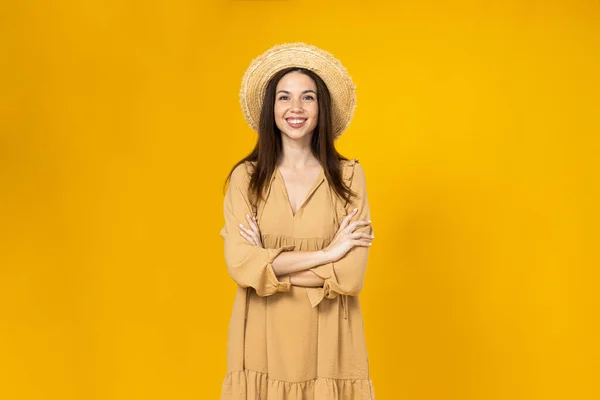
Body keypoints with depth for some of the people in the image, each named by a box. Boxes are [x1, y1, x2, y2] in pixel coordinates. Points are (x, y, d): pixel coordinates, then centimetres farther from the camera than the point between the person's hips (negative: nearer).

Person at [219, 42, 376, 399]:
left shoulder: (349, 176, -4)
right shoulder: (245, 177, -2)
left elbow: (351, 273, -11)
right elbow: (240, 263, -12)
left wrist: (270, 266, -11)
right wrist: (325, 253, -14)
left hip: (326, 338, 0)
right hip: (263, 337, 1)